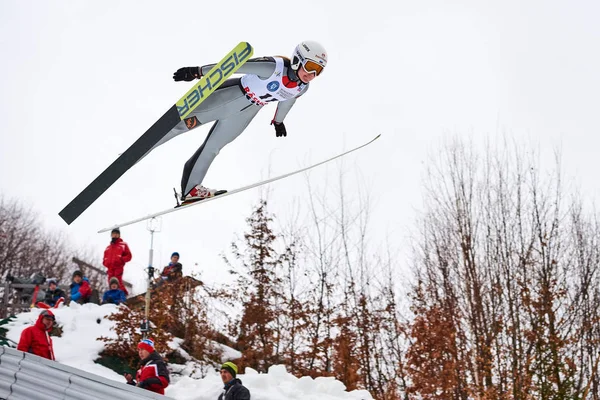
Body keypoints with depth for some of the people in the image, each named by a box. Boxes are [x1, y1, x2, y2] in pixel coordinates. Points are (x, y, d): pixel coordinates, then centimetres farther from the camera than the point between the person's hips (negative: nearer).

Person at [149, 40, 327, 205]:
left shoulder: (302, 87, -8)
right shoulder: (275, 67, -31)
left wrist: (278, 121, 33)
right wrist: (197, 71, -31)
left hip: (244, 115, 6)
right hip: (229, 96, -6)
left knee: (212, 148, 12)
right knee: (186, 123, -1)